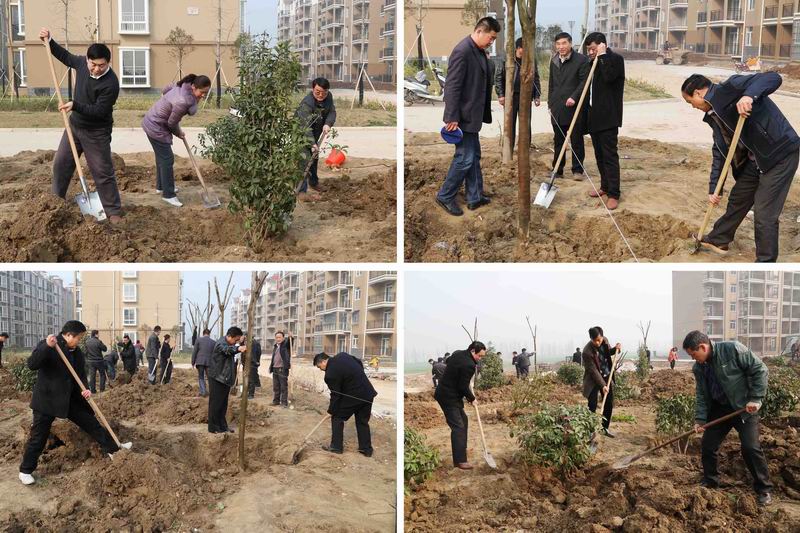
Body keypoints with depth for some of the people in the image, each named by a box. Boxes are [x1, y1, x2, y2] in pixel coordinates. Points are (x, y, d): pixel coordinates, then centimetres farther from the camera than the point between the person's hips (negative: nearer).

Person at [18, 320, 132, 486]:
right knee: (38, 436, 0)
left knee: (90, 421, 8)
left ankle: (113, 448, 18)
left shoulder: (77, 352, 6)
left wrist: (85, 389, -12)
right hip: (46, 399, -6)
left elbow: (81, 374, 9)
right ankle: (25, 471, 13)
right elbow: (31, 364, -27)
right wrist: (47, 347, -39)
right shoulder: (46, 346, -14)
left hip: (70, 398, 6)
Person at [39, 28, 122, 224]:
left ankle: (114, 212, 4)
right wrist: (49, 41, 8)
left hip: (97, 133, -7)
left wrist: (75, 105, -34)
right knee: (60, 163, 14)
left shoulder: (111, 83, -27)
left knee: (103, 173, -3)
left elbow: (99, 111, -27)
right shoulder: (82, 63, -6)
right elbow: (66, 56, 16)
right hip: (74, 125, 7)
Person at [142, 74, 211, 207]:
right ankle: (168, 195, 3)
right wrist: (179, 133, 0)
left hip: (151, 121, 10)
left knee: (162, 156, 22)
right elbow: (172, 123, -19)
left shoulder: (184, 86, -7)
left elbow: (167, 88, 14)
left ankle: (161, 186, 37)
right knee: (167, 159, -4)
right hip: (156, 127, -10)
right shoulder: (183, 102, -33)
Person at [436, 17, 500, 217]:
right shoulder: (462, 51, -20)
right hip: (463, 116, -10)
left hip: (473, 115, 10)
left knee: (474, 156, 15)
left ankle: (475, 197, 24)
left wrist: (485, 113, 17)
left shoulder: (479, 51, 9)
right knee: (465, 157, -4)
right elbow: (452, 86, -22)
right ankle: (445, 196, 9)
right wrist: (452, 118, -23)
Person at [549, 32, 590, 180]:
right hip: (557, 109, 5)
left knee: (577, 140, 2)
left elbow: (584, 81, -9)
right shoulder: (554, 61, 14)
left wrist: (574, 97, -20)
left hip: (574, 108, -5)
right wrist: (550, 104, 15)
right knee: (558, 140, 9)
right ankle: (557, 170, 15)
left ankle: (577, 170, 9)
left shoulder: (581, 60, -5)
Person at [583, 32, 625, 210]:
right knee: (599, 154, 14)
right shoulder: (594, 62, 16)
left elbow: (609, 76, -28)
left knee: (610, 155, -10)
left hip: (608, 117, -9)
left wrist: (602, 55, -18)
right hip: (594, 117, 9)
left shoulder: (615, 59, -8)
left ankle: (613, 194, -9)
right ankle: (605, 186, 26)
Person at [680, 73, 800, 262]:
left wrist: (750, 95, -44)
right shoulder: (713, 115, 9)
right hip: (754, 159, 9)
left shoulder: (730, 87, -17)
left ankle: (765, 264, 8)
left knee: (764, 214, -5)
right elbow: (719, 151, 13)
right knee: (737, 200, 24)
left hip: (780, 153, -9)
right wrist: (714, 188, 9)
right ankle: (718, 240, 46)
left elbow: (774, 78, -27)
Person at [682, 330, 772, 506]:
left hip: (744, 407, -6)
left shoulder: (733, 349, -20)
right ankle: (710, 482, 25)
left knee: (751, 448, -12)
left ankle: (764, 489, 3)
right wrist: (700, 419, -8)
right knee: (707, 445, 4)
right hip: (718, 409, 6)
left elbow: (760, 370, -16)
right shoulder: (698, 368, -1)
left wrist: (756, 398, -19)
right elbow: (701, 395, 4)